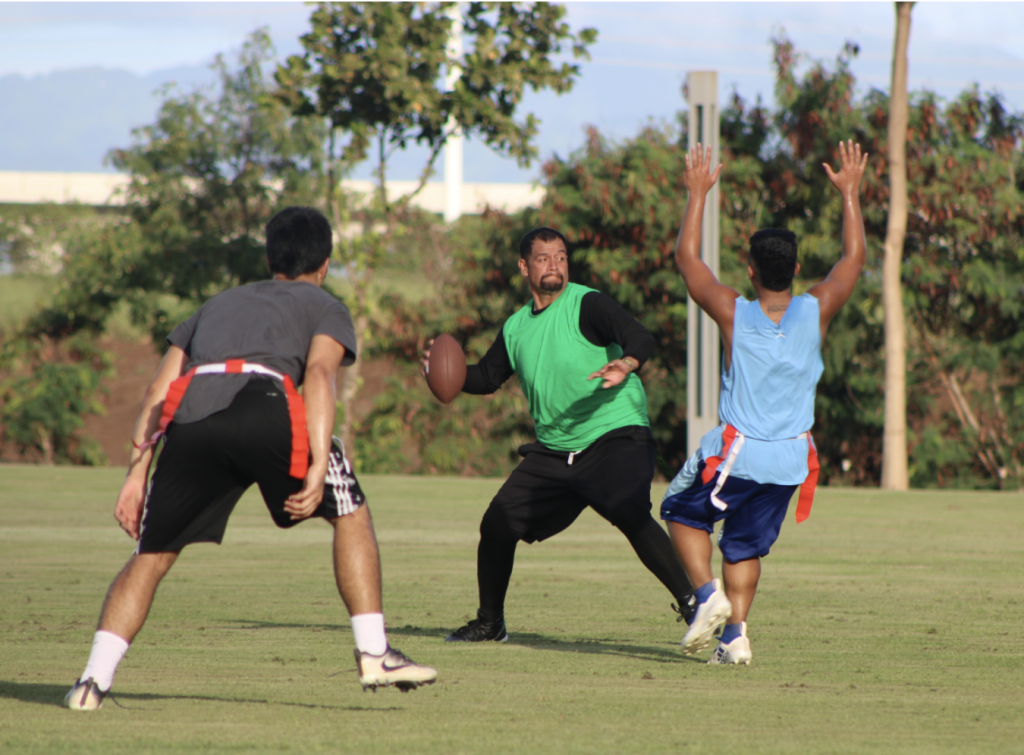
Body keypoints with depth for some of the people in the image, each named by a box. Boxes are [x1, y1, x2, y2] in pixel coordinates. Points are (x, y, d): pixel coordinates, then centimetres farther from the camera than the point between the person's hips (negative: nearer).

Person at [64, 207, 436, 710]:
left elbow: (158, 389, 27)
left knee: (152, 553, 15)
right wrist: (318, 470, -5)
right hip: (263, 400, -3)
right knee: (350, 514, 17)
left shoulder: (220, 304, 40)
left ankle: (93, 681, 2)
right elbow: (318, 374, 4)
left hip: (189, 411, 3)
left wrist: (137, 472, 24)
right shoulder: (324, 307, 27)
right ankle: (373, 655, 10)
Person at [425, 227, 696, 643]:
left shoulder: (588, 305, -9)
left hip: (615, 438, -7)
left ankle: (691, 603, -26)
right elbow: (488, 376, 24)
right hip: (552, 451, 7)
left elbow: (639, 337, -23)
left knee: (631, 516, -30)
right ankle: (489, 622, 23)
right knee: (496, 526, 3)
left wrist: (626, 364, -46)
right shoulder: (516, 327, 12)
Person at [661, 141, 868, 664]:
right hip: (791, 461, 3)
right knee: (746, 544, 16)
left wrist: (698, 194, 8)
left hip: (737, 453, -3)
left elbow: (687, 258, 1)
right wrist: (850, 193, 14)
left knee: (683, 512, 19)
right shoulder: (815, 312, -6)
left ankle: (708, 593, -2)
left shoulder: (733, 314, -10)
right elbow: (853, 257, 7)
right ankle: (735, 635, 5)